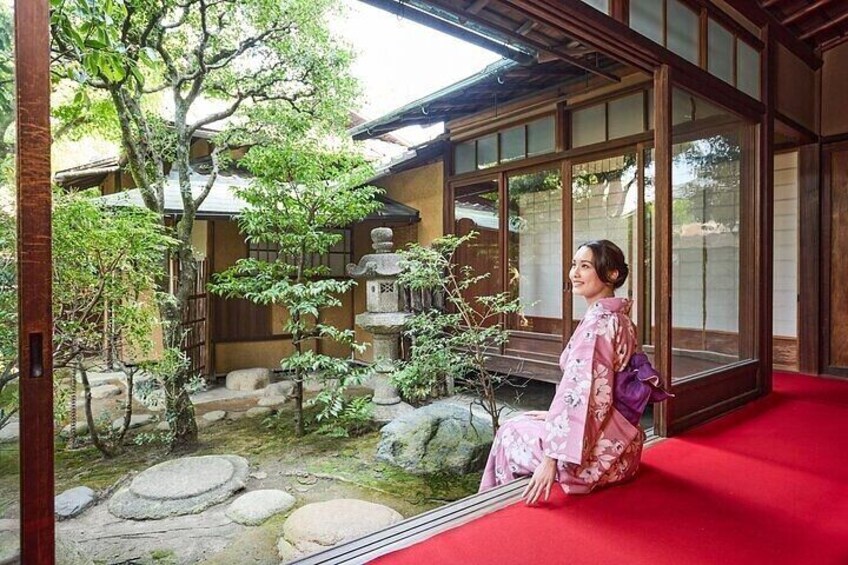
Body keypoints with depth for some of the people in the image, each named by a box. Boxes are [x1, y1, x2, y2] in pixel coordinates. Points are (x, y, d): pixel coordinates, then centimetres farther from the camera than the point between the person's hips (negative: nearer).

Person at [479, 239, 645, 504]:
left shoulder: (597, 321, -21)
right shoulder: (620, 318, 8)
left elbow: (580, 394, -26)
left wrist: (551, 458, -23)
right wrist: (555, 414, 19)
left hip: (599, 449, -9)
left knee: (510, 433, 11)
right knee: (523, 424, 24)